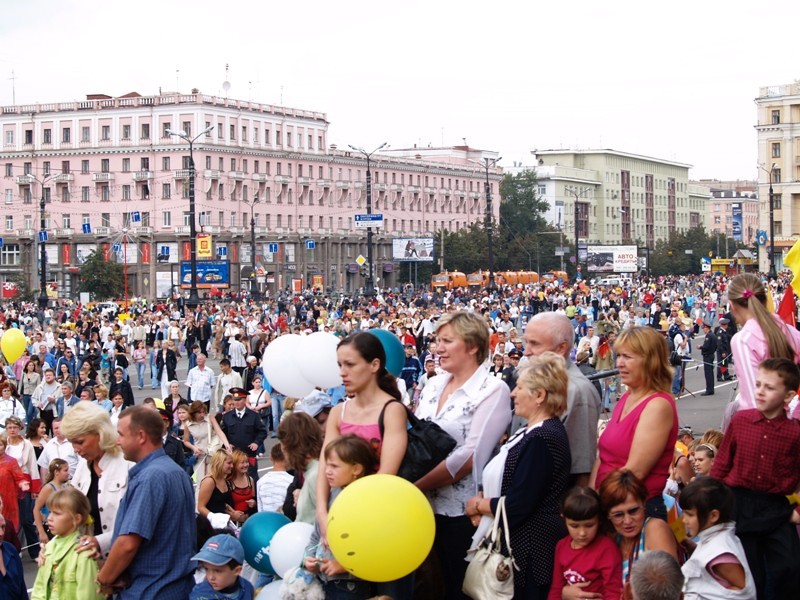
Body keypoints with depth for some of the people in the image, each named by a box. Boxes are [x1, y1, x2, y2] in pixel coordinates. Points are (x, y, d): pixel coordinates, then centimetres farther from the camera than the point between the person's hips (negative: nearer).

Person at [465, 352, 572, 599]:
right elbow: (503, 481, 19)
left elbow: (517, 506, -23)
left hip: (531, 550, -10)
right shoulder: (531, 432, 12)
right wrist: (483, 500, -2)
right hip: (518, 543, 10)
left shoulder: (542, 439, -20)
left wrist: (477, 505, -7)